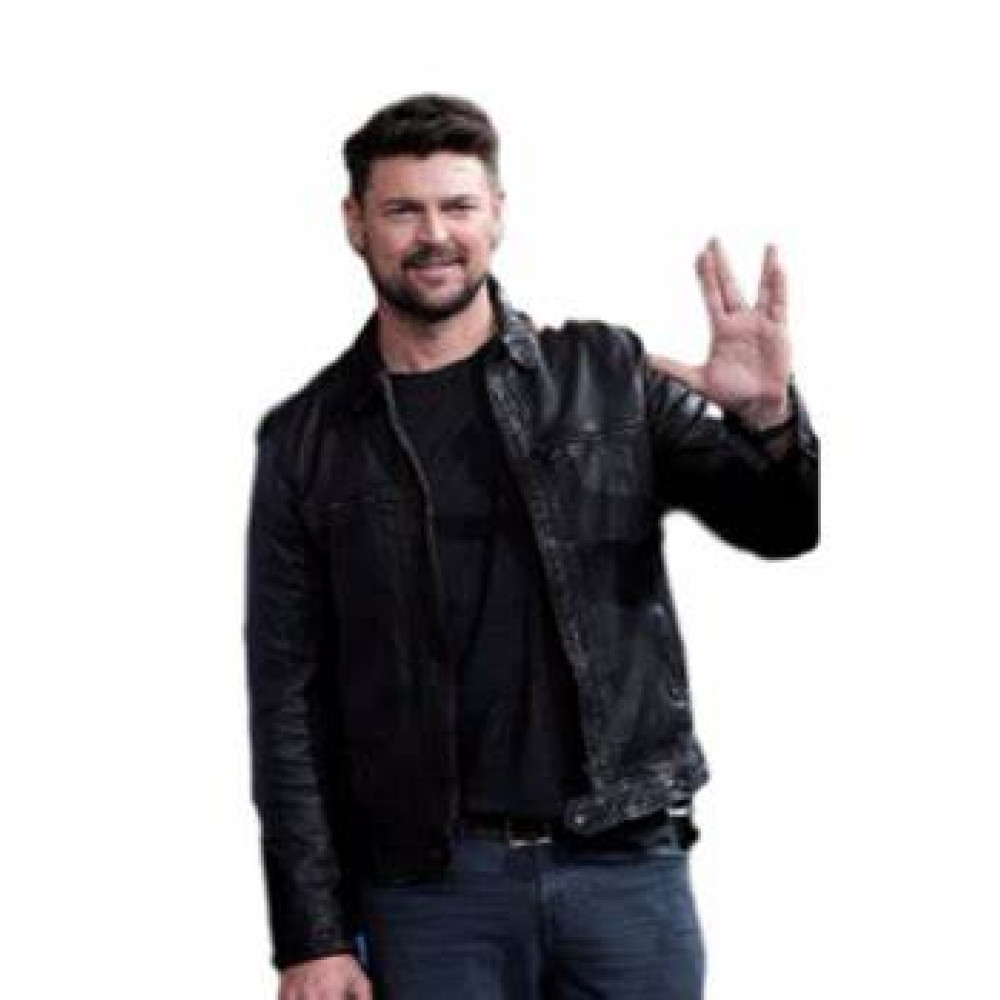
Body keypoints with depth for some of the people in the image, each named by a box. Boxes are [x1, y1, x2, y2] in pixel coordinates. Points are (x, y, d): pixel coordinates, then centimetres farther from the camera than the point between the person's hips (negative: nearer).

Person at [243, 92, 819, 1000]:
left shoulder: (606, 374, 4)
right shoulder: (306, 441, 3)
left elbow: (785, 528, 3)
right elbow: (289, 703, 2)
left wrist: (769, 418, -19)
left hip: (627, 859, 1)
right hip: (428, 888, 0)